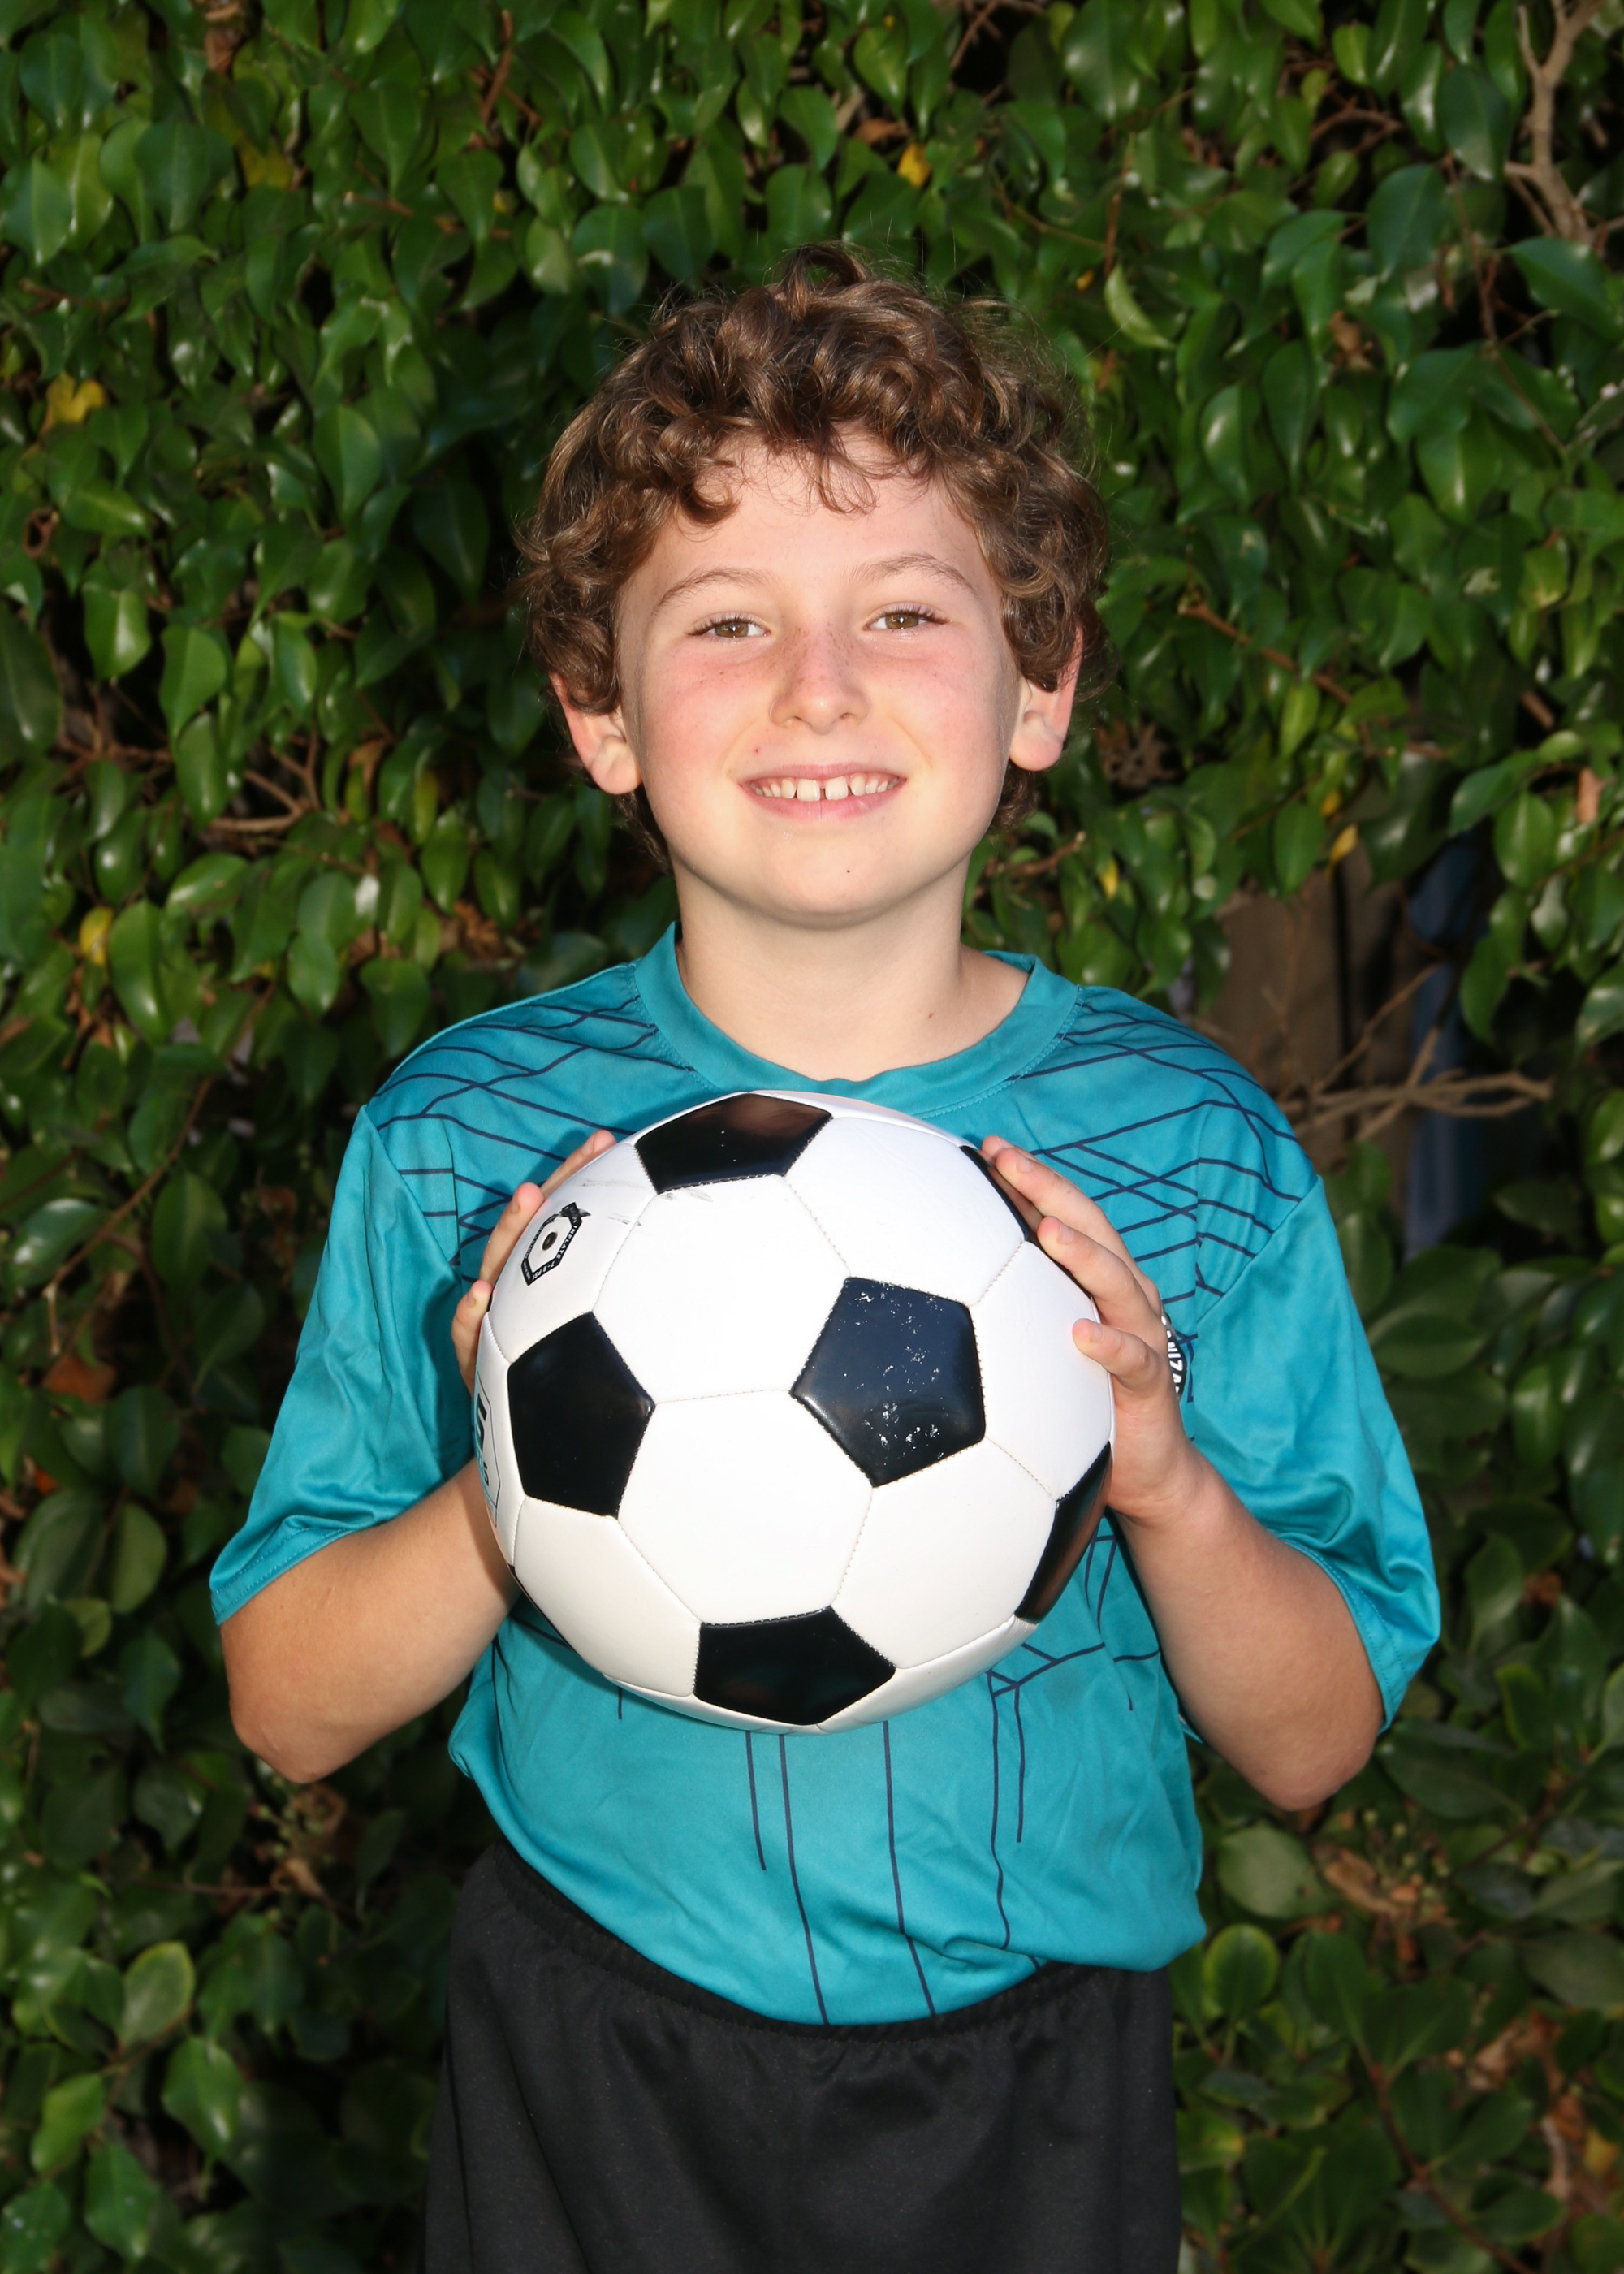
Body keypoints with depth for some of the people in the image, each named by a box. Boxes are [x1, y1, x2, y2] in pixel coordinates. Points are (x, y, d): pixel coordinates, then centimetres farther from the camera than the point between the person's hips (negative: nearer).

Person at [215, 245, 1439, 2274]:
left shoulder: (1197, 1152, -9)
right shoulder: (460, 1140, -10)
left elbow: (1314, 1744, -4)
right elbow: (288, 1706, -5)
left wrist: (1172, 1490, -23)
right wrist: (507, 1493, -23)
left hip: (1029, 2088, 0)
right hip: (589, 2080, 0)